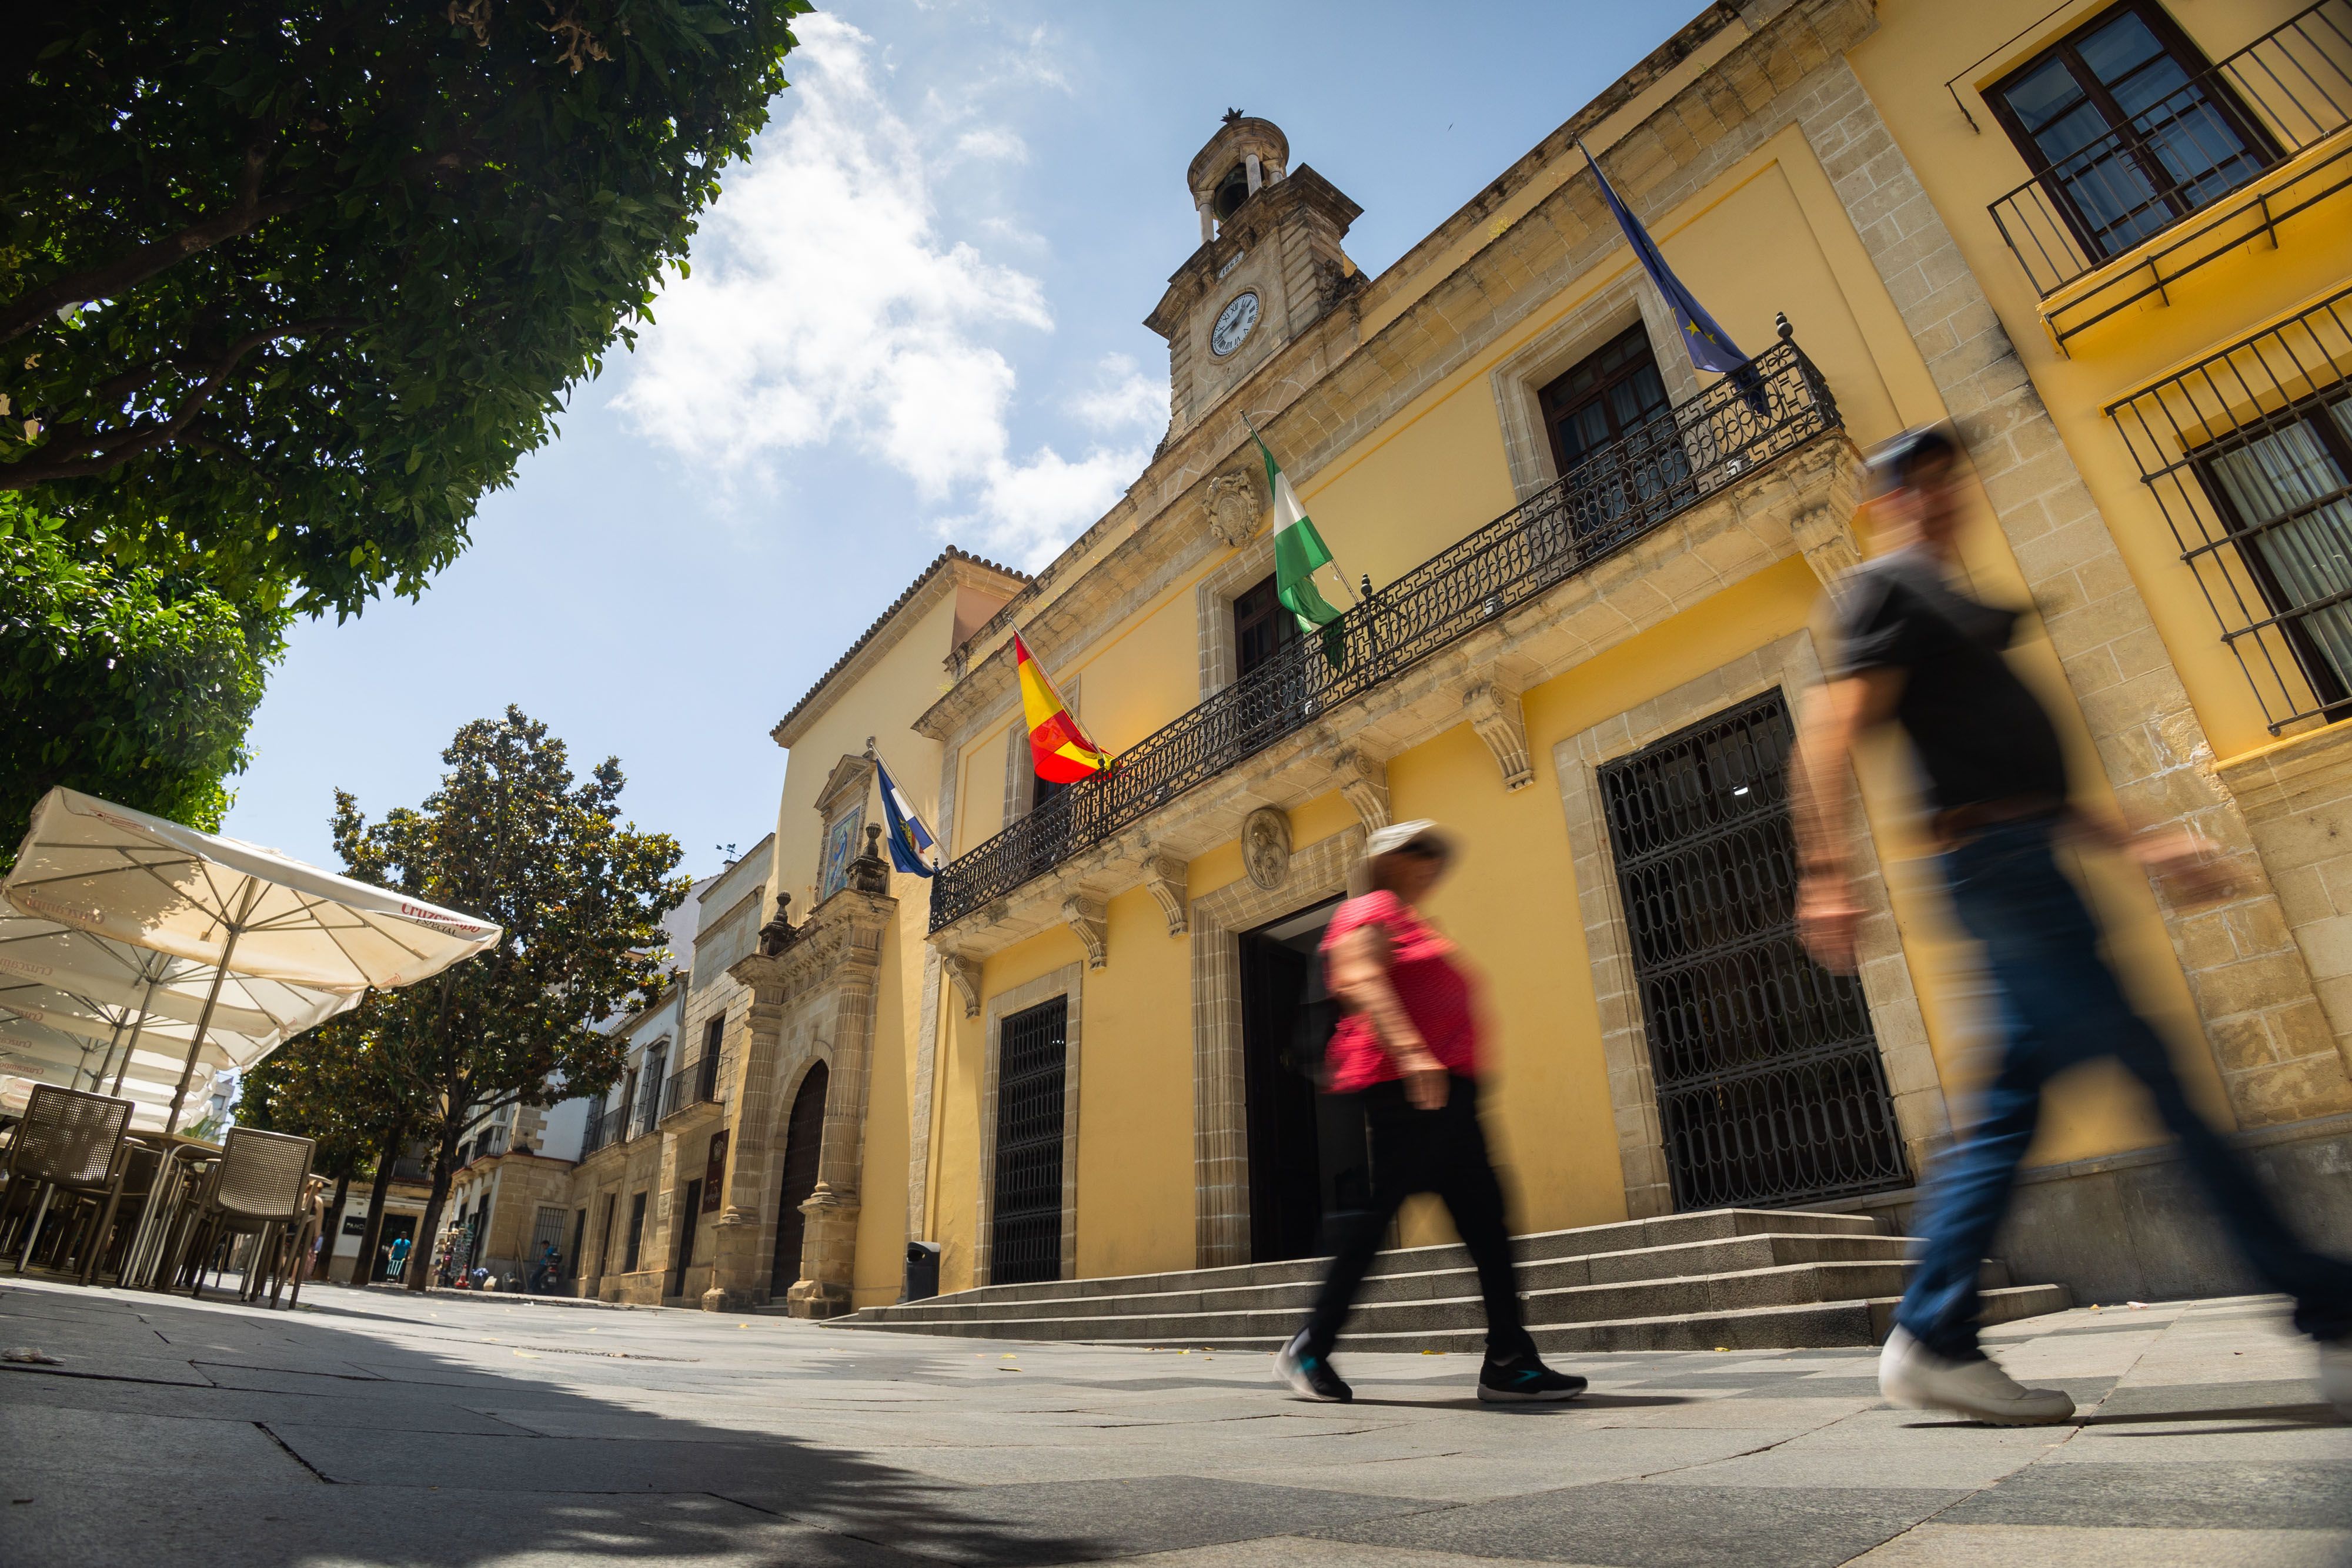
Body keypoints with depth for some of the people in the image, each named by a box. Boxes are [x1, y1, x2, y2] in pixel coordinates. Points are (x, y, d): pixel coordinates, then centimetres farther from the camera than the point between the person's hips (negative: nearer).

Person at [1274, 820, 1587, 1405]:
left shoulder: (1412, 923, 27)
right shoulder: (1371, 910, -2)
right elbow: (1362, 982, -19)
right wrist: (1410, 1051, -31)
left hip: (1443, 1091, 10)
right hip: (1399, 1086, -10)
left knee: (1485, 1218, 6)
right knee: (1374, 1218, -7)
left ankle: (1510, 1364, 10)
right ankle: (1309, 1351, 5)